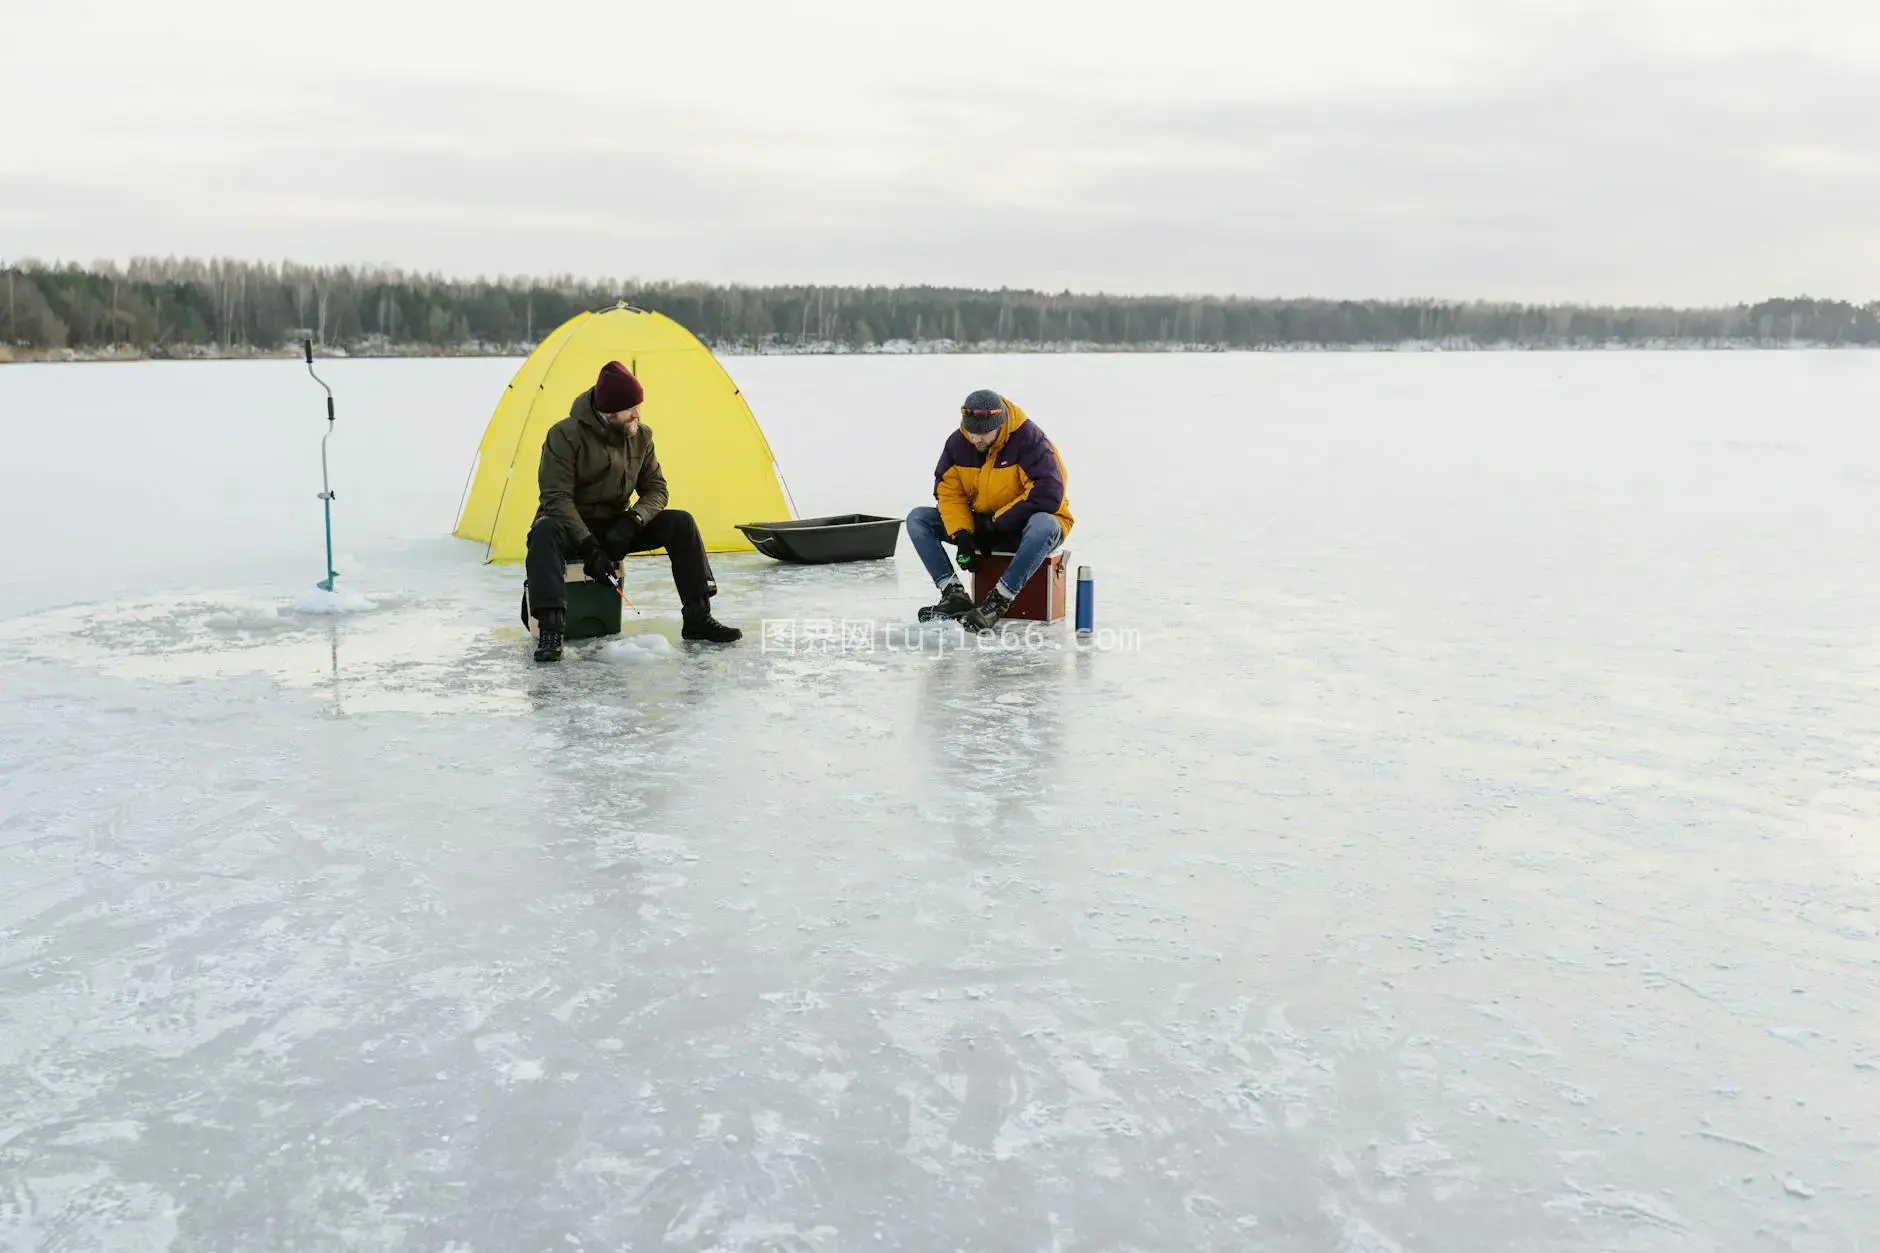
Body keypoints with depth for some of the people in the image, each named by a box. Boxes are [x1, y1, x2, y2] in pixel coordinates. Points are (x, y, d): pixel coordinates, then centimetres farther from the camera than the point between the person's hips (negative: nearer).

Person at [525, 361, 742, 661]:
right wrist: (589, 547, -31)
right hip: (572, 527, -5)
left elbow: (656, 489, 3)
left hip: (617, 529, 5)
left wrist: (633, 520, -19)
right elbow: (556, 498, -23)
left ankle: (698, 618, -14)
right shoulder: (565, 435, -19)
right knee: (546, 531, -39)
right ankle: (549, 630, -44)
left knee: (679, 523, -15)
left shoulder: (640, 436, -2)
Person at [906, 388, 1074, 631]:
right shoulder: (957, 442, -6)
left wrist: (996, 523, -23)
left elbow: (1048, 495, -28)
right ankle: (954, 595, -20)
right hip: (980, 525, 5)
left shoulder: (1028, 439, -22)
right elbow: (948, 492, -3)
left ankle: (998, 602, -37)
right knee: (918, 519, -8)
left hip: (1023, 527, -5)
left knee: (1044, 526, -41)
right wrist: (961, 535, -20)